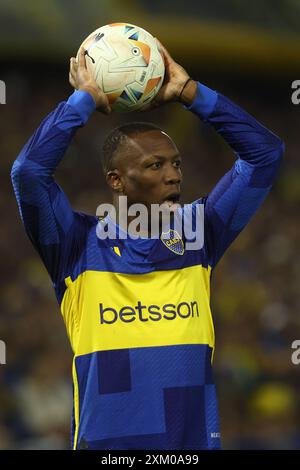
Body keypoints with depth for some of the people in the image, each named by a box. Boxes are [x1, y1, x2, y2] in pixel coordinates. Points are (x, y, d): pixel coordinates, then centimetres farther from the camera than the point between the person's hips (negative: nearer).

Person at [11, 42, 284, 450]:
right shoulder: (80, 247, -2)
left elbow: (265, 153, 7)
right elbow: (29, 171, -16)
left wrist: (189, 93, 3)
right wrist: (85, 100, -6)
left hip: (196, 437, 3)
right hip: (107, 441, -3)